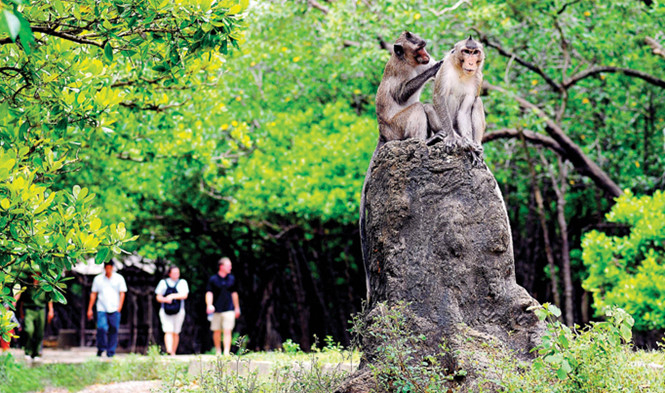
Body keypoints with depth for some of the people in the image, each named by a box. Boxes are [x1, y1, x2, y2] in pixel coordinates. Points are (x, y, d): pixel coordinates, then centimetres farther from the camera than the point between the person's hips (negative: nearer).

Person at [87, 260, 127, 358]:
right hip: (102, 309, 0)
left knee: (113, 331, 0)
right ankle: (101, 348, -1)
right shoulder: (98, 279, 10)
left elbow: (122, 293, 5)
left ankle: (111, 352, 9)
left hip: (114, 310, 0)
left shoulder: (119, 278, 8)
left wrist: (119, 307, -8)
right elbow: (93, 294, 13)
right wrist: (90, 309, 9)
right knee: (101, 328, -18)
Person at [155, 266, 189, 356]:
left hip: (178, 312, 1)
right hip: (165, 312, -1)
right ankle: (168, 350, -28)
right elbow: (158, 297, 7)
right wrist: (165, 299, -14)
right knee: (168, 331, -15)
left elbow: (185, 295, -5)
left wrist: (173, 296, -16)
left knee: (176, 333, 3)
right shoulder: (163, 282, 10)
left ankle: (173, 353, 11)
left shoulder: (182, 282, 9)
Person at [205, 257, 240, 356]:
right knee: (217, 331, 7)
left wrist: (237, 308, 22)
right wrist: (209, 305, -23)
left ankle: (227, 352, -14)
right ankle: (218, 351, 22)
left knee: (227, 331, -10)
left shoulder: (231, 279, 9)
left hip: (229, 309, 1)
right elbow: (209, 293, -7)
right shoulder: (213, 279, -1)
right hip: (216, 310, -1)